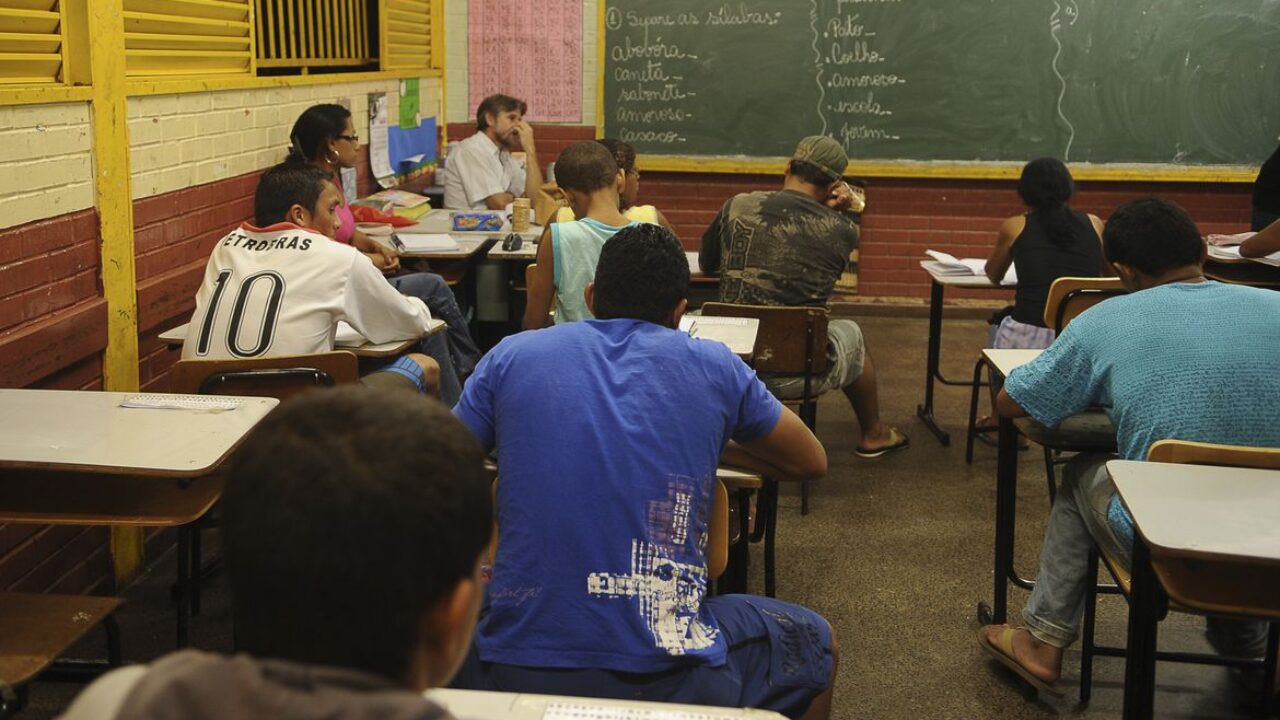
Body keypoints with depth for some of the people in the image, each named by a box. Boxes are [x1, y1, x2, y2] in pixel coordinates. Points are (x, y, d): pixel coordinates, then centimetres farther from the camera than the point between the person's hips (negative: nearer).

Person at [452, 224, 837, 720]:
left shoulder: (511, 355, 5)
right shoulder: (713, 366, 4)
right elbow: (812, 462, 18)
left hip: (512, 673, 1)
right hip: (668, 679, -1)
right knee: (815, 642, 29)